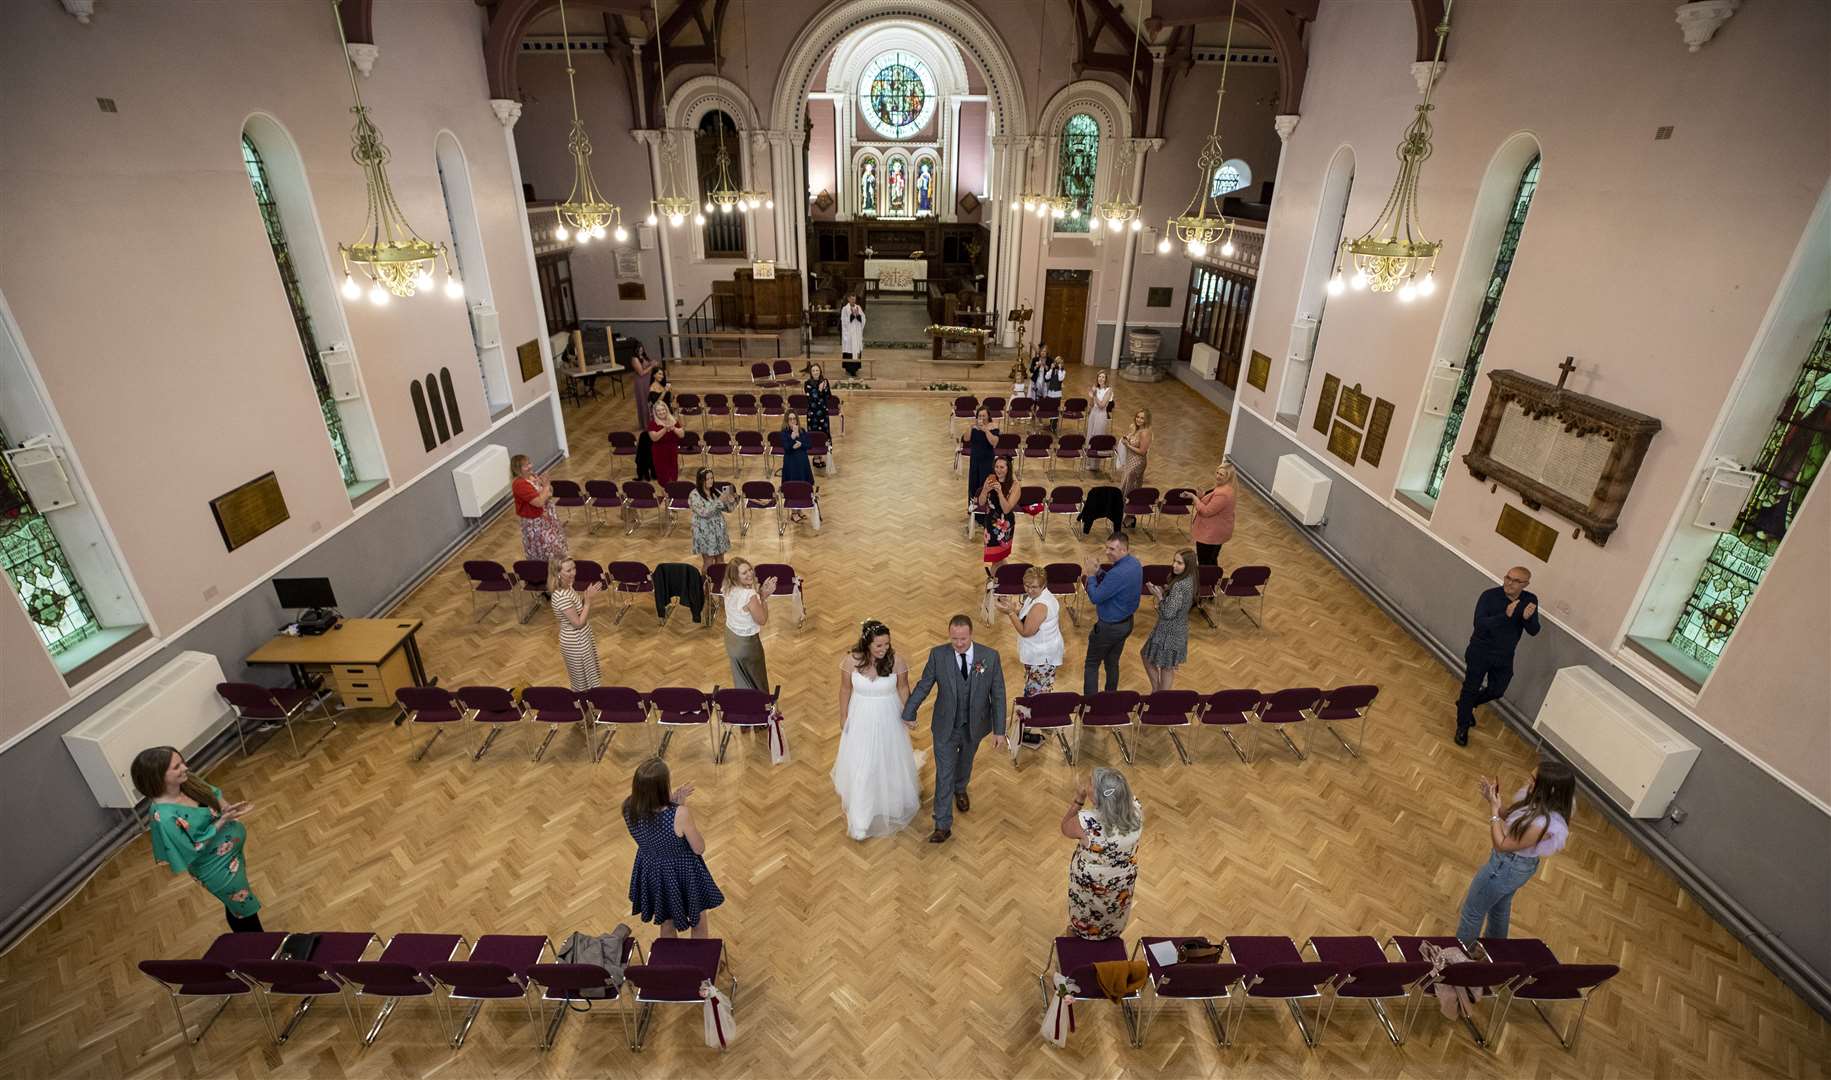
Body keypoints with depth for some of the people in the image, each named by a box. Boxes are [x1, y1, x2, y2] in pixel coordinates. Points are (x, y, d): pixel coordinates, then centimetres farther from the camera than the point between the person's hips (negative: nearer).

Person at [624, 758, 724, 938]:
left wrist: (672, 800, -7)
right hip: (683, 874, -4)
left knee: (666, 925, 32)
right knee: (699, 924, 27)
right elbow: (699, 849, -20)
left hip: (651, 873, 5)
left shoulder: (628, 808, -22)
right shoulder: (680, 814, -37)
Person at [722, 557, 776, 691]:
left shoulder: (730, 588, -11)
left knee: (741, 681, 30)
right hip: (746, 644, -8)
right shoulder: (749, 595, -35)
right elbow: (762, 620, -23)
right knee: (756, 682, 18)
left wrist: (761, 592, -8)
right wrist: (765, 597, -19)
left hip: (731, 638, 8)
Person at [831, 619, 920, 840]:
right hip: (861, 719, 0)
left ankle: (892, 800, 52)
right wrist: (843, 717, 4)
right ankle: (860, 821, 25)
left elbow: (903, 688, -5)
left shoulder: (896, 660, -21)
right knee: (860, 767, 7)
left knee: (890, 762, 20)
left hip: (889, 718, 0)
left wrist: (909, 715, -7)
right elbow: (845, 689, -4)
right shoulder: (851, 660, -19)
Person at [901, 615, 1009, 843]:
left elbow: (998, 695, -10)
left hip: (974, 727, 2)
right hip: (945, 727, -1)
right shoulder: (938, 655, -19)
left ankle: (960, 789, 60)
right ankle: (943, 825, 22)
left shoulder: (990, 656, -18)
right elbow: (922, 687, -7)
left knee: (965, 762, 28)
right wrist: (907, 715, -2)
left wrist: (999, 731, -9)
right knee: (944, 775, 6)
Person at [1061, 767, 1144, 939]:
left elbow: (1065, 828, -17)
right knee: (1115, 911, 35)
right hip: (1124, 878, 3)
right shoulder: (1137, 811, -29)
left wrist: (1079, 799, -19)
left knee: (1086, 911, 31)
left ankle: (1081, 933, 57)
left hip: (1090, 881, -3)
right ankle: (1111, 935, 61)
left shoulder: (1086, 822, -41)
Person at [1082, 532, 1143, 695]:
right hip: (1126, 623, 9)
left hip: (1109, 627, -9)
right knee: (1112, 663, 21)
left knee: (1092, 664, 6)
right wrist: (1098, 572, -3)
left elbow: (1095, 598, -25)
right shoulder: (1135, 564, -1)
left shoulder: (1118, 573, -31)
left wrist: (1091, 575, -14)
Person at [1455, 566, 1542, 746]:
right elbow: (1479, 624, -27)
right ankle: (1463, 726, 22)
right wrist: (1505, 615, -41)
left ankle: (1466, 704, 44)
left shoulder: (1530, 601, -7)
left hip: (1505, 657, 4)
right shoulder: (1490, 596, -20)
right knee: (1470, 689, 5)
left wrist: (1528, 618, -30)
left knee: (1496, 691, 18)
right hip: (1480, 652, -4)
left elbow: (1534, 632, -8)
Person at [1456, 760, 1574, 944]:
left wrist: (1493, 809, -23)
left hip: (1506, 867, -8)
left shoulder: (1543, 823, -39)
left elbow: (1502, 845, -26)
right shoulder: (1542, 803, -14)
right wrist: (1492, 799, -11)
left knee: (1472, 911, 14)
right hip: (1518, 865, 8)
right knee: (1500, 907, 34)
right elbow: (1509, 818, 2)